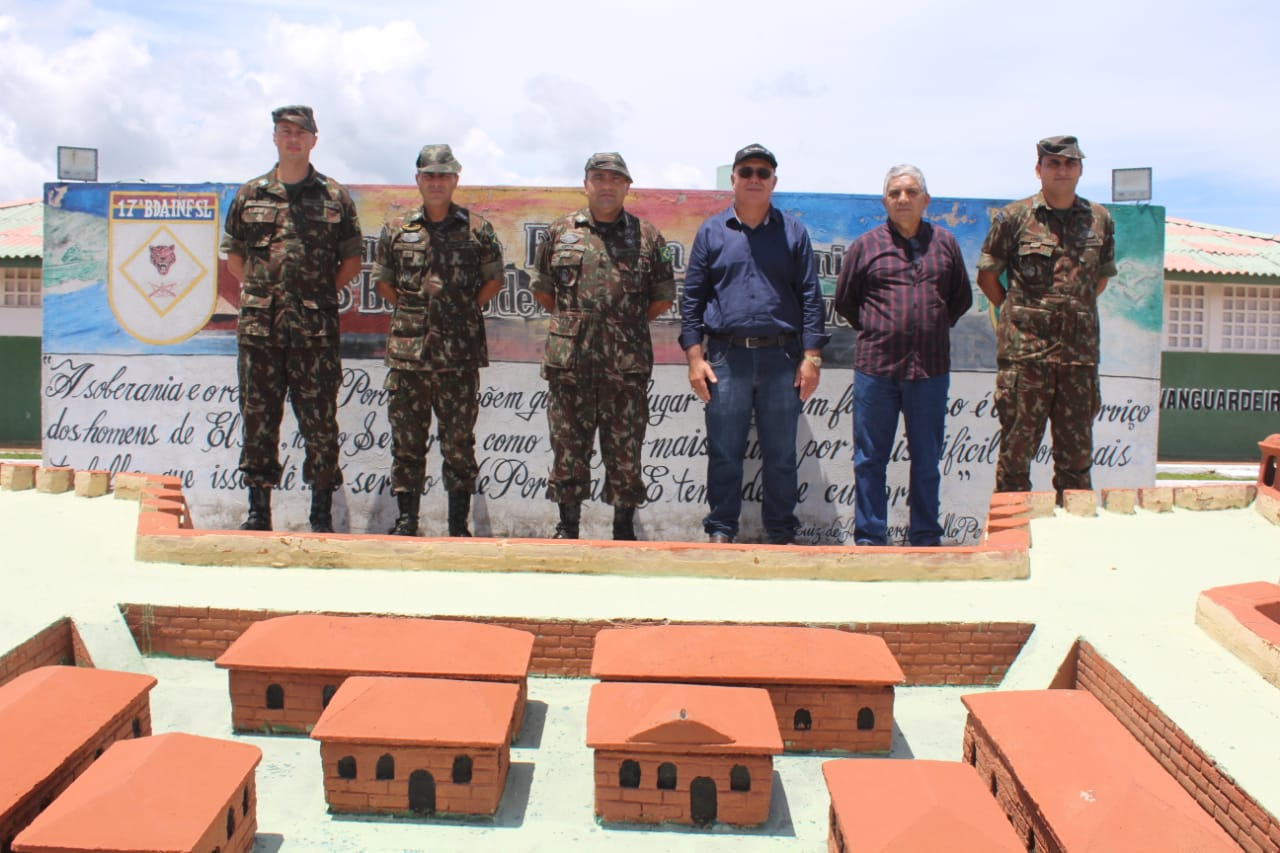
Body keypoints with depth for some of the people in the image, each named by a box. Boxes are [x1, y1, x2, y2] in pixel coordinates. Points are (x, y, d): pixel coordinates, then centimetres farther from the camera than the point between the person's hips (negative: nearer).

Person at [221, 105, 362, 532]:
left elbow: (352, 259, 10)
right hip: (259, 325, 2)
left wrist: (322, 292, 1)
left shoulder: (335, 197, 7)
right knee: (258, 416, 6)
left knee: (319, 417, 0)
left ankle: (322, 513, 9)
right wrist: (262, 290, 6)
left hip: (316, 326, -2)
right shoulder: (250, 195, 12)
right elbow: (233, 256, 18)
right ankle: (259, 509, 16)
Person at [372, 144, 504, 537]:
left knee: (459, 441, 3)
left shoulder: (477, 229, 4)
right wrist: (411, 309, 11)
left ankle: (459, 525, 12)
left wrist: (466, 310, 5)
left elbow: (493, 280, 10)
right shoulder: (397, 230, 9)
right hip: (407, 352, 2)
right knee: (406, 439, 6)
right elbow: (382, 281, 17)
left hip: (459, 354, -2)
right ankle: (406, 519, 17)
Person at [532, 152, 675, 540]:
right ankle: (568, 526, 18)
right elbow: (541, 289, 16)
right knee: (569, 446, 6)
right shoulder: (560, 232, 9)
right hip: (568, 361, 1)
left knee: (625, 449, 4)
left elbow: (664, 297, 12)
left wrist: (630, 324, 9)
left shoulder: (647, 237, 7)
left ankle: (624, 529, 17)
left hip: (627, 364, 0)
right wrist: (571, 320, 10)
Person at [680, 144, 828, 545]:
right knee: (724, 453, 4)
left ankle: (780, 535, 17)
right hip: (726, 358, 0)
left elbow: (810, 296, 6)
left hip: (782, 359, 0)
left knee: (781, 455, 6)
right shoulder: (711, 231, 9)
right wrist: (695, 356, -2)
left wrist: (811, 356, -2)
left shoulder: (793, 232, 9)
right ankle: (721, 533, 15)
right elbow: (692, 296, 7)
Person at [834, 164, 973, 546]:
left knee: (926, 459, 8)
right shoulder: (866, 245, 5)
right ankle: (870, 537, 12)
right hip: (875, 367, -1)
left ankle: (925, 537, 19)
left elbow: (962, 298, 20)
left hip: (930, 368, 1)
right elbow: (844, 300, 13)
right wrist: (874, 332, 10)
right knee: (870, 459, 3)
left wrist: (934, 328, 12)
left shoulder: (945, 243, 10)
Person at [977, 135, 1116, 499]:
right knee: (1017, 447, 1)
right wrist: (1020, 316, 4)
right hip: (1025, 350, -3)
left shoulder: (1100, 219, 10)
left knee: (1077, 452, 9)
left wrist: (1073, 312, 12)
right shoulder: (1014, 217, 0)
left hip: (1080, 350, 4)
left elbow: (1101, 278, 22)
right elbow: (986, 276, 5)